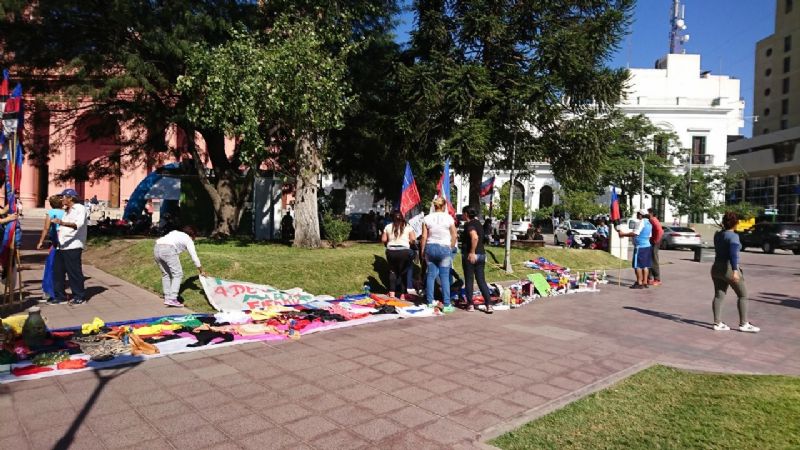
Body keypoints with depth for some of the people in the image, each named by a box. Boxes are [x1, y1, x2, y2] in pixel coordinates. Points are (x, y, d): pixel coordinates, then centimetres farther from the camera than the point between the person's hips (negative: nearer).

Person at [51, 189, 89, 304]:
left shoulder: (80, 208, -5)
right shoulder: (66, 211, 24)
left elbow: (78, 224, -22)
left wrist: (62, 223, -37)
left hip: (73, 246, -9)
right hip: (61, 246, 9)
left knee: (74, 272, -5)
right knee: (57, 271, 9)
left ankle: (79, 296, 4)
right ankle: (60, 296, 18)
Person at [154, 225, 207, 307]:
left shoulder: (175, 233, 35)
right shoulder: (188, 240, 19)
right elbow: (194, 257, 17)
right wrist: (201, 271, 27)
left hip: (156, 248, 7)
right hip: (168, 250, -7)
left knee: (165, 274, 18)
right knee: (178, 274, 0)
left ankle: (167, 298, 18)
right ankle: (172, 299, -10)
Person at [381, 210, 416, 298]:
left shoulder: (388, 227, 8)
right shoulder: (407, 226, 5)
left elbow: (383, 240, 7)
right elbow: (413, 239, -1)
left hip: (391, 251, 2)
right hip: (404, 251, -2)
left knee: (392, 271, 16)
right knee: (403, 272, 8)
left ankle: (392, 293, 10)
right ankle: (402, 294, 8)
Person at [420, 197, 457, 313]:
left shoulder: (427, 218, 1)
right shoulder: (449, 218, -4)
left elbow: (424, 236, 0)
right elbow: (454, 236, -2)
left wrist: (422, 251, 8)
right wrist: (451, 248, 11)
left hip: (430, 247, 2)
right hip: (444, 248, -2)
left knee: (430, 275, 9)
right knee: (444, 277, 1)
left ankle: (430, 302, 13)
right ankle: (447, 305, 2)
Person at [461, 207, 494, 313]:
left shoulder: (469, 224, -13)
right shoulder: (478, 223, 13)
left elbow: (475, 237, -29)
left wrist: (472, 252, -24)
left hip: (470, 255, -7)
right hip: (481, 255, 7)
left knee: (469, 280, 5)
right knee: (481, 280, 8)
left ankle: (470, 305, 11)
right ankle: (489, 304, 1)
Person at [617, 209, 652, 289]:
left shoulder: (641, 222, -14)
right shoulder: (649, 223, 15)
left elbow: (635, 233, -22)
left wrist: (623, 234, -14)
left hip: (640, 247, -10)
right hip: (647, 246, 10)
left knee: (637, 265, -6)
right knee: (645, 265, 11)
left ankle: (639, 283, -7)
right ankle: (645, 282, 14)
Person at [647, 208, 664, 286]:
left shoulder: (654, 220, -16)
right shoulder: (650, 221, 13)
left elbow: (660, 231, -27)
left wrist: (655, 241, -20)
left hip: (653, 244, -9)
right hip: (649, 244, 9)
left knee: (654, 262, -4)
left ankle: (657, 280, 2)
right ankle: (650, 278, 20)